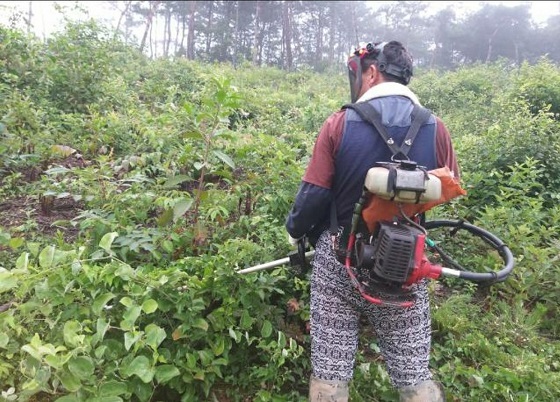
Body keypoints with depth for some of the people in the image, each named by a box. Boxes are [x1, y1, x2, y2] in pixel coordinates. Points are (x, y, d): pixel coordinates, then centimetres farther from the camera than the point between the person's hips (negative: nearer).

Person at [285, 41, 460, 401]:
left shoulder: (340, 123, -11)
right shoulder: (435, 129, -4)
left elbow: (314, 195, -10)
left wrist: (296, 230, 9)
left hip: (339, 259, -1)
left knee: (329, 370, 15)